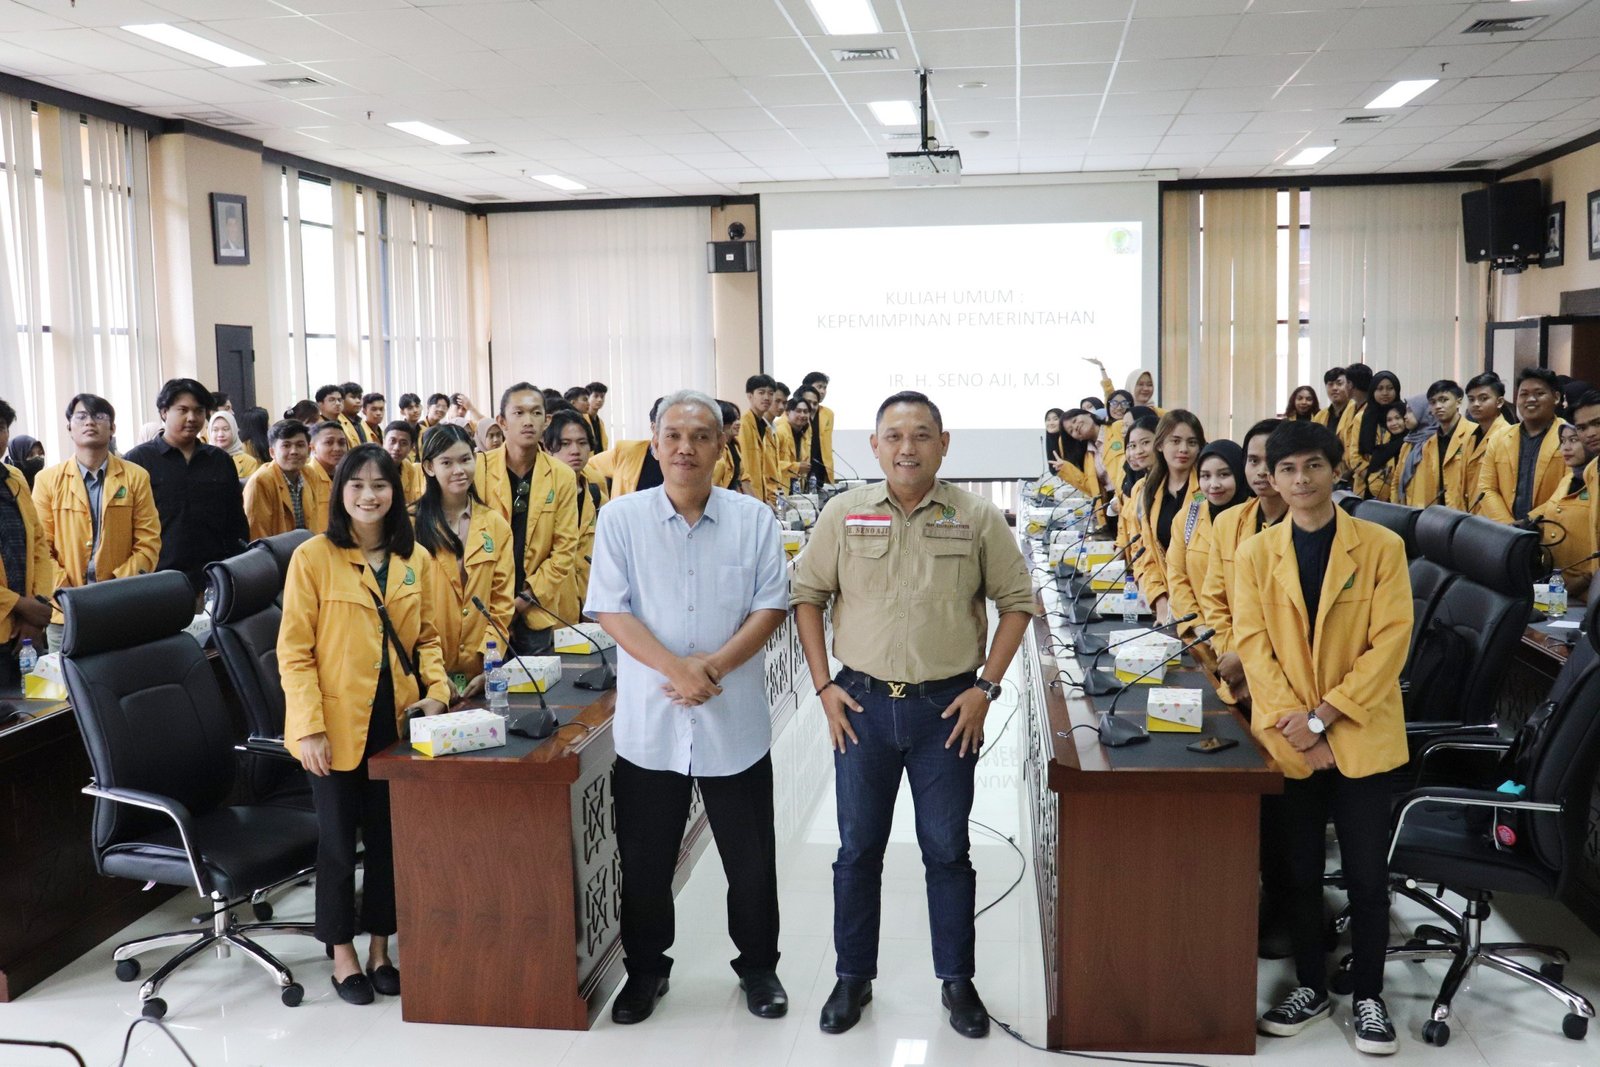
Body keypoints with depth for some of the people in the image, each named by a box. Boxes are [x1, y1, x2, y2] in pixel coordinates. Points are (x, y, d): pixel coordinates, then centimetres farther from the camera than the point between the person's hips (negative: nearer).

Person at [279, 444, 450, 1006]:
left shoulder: (415, 559, 6)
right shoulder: (313, 557, -7)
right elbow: (294, 650, -8)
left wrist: (437, 690, -3)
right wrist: (309, 726, -14)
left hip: (397, 720, 4)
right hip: (337, 724, -4)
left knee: (388, 834, 13)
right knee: (338, 837, 9)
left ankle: (379, 947, 29)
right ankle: (343, 954, 25)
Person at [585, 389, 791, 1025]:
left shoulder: (753, 519, 0)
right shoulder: (621, 518, -2)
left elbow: (771, 607, -4)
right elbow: (609, 610, -8)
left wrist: (715, 665, -17)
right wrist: (676, 668, -19)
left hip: (734, 721, 0)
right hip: (649, 719, 0)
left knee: (751, 859, 12)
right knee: (644, 859, 13)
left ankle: (759, 966, 32)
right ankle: (646, 968, 33)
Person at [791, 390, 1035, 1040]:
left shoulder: (977, 517, -3)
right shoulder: (843, 513, 0)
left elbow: (1017, 600, 2)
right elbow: (807, 595, 5)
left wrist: (985, 685, -5)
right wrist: (824, 685, -1)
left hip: (946, 706, -1)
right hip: (862, 702, 1)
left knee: (947, 850, 10)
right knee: (858, 847, 11)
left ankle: (957, 981, 26)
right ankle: (853, 977, 28)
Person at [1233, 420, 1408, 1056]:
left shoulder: (1382, 547, -4)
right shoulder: (1256, 553, 3)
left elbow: (1390, 642, -9)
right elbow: (1253, 645, -2)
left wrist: (1323, 716, -15)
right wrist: (1294, 724, -13)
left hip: (1361, 738, -2)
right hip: (1286, 741, 2)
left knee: (1367, 875, 7)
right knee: (1300, 872, 12)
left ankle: (1368, 996, 25)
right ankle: (1310, 989, 29)